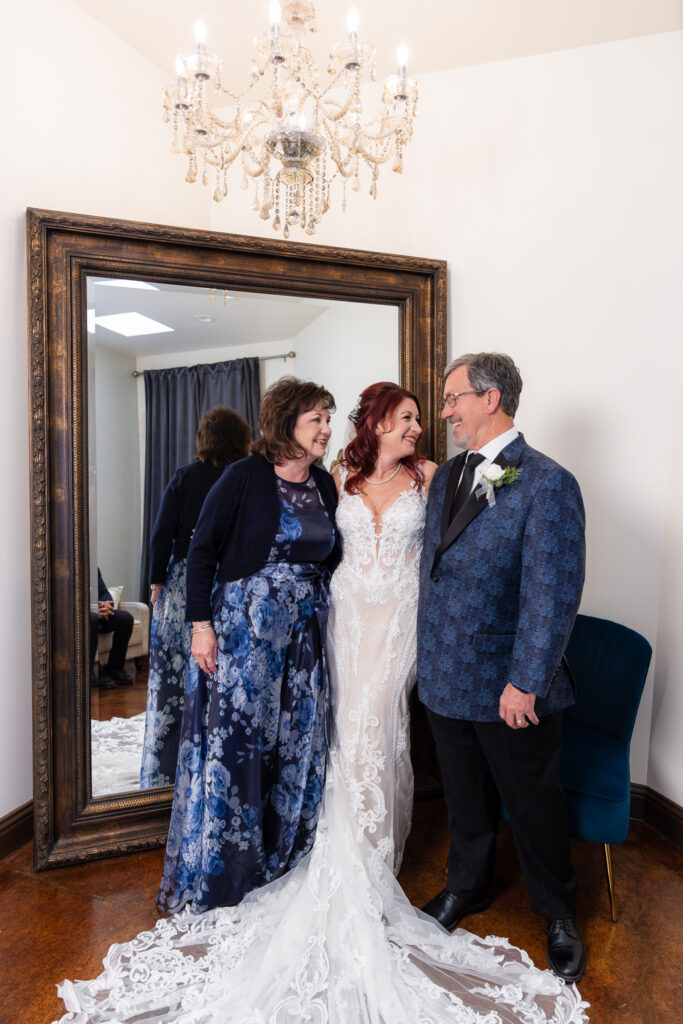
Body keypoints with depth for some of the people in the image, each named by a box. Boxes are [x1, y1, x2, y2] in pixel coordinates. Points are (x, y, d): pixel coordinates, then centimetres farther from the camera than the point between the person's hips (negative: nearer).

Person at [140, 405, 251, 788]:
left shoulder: (184, 476, -1)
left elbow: (162, 534, -2)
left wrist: (157, 581, 7)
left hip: (183, 583, 1)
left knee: (173, 675, 11)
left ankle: (164, 772, 22)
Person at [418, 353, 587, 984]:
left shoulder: (547, 483, -16)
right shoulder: (446, 477, 6)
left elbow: (553, 594, -19)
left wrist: (525, 682, -19)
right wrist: (429, 655, 10)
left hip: (511, 688, -5)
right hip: (446, 679, 6)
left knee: (534, 803, 17)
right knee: (465, 798, 24)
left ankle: (558, 915, 43)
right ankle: (467, 887, 49)